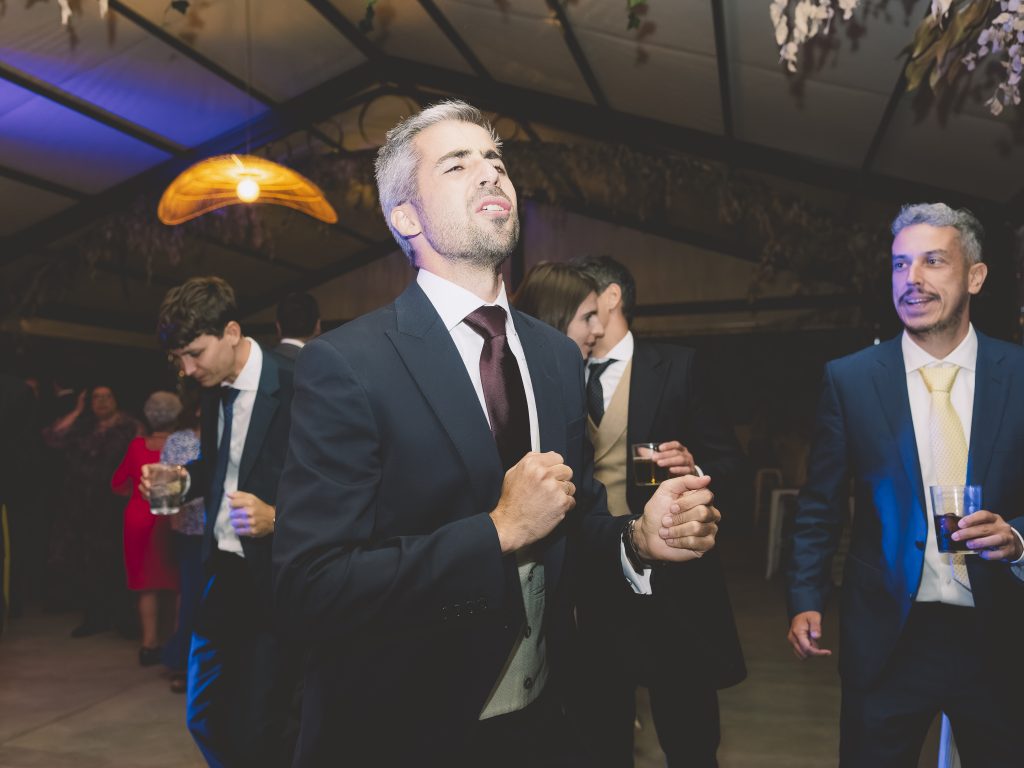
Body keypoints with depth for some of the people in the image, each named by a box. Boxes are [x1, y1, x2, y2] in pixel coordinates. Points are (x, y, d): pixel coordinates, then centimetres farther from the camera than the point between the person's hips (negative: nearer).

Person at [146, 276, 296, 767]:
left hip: (274, 581, -7)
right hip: (224, 573, 8)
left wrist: (276, 518, -30)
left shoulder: (293, 389, -17)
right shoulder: (214, 390, 6)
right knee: (205, 719, 17)